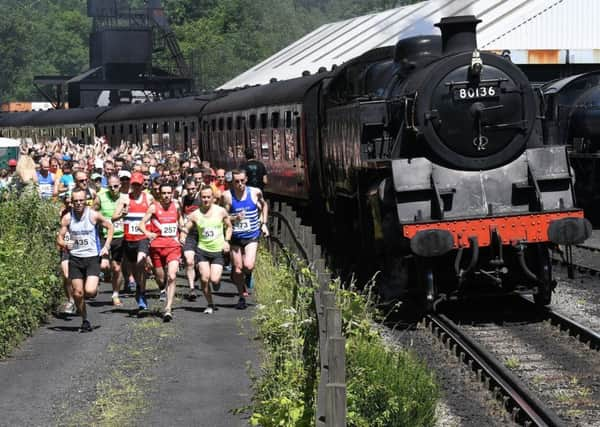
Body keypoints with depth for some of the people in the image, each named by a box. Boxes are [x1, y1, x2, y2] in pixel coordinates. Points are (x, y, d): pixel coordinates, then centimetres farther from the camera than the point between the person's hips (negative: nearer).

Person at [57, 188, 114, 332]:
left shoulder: (93, 215, -7)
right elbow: (59, 238, 2)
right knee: (77, 293, 1)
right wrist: (65, 244, -21)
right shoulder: (67, 218, -2)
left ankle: (95, 286, 19)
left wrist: (106, 246, -1)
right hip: (75, 259, 2)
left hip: (92, 257, -2)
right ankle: (85, 320, 20)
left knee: (90, 291, -18)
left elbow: (110, 227, 7)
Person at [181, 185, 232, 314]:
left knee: (214, 280, -13)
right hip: (202, 250, 1)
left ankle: (218, 278, 27)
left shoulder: (221, 211, -1)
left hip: (218, 250, -1)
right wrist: (182, 238, -16)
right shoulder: (194, 215, -1)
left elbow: (229, 226, 12)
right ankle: (210, 304, 9)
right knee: (204, 279, -10)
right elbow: (186, 230, 5)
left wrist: (227, 241, 0)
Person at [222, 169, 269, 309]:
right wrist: (235, 218, -23)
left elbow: (264, 205, 18)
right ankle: (242, 297, 22)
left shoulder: (255, 192, -3)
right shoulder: (227, 195, -8)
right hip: (235, 237, 0)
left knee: (248, 266, -18)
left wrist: (263, 223, 11)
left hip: (252, 236, 0)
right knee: (238, 269, 3)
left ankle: (246, 276, 19)